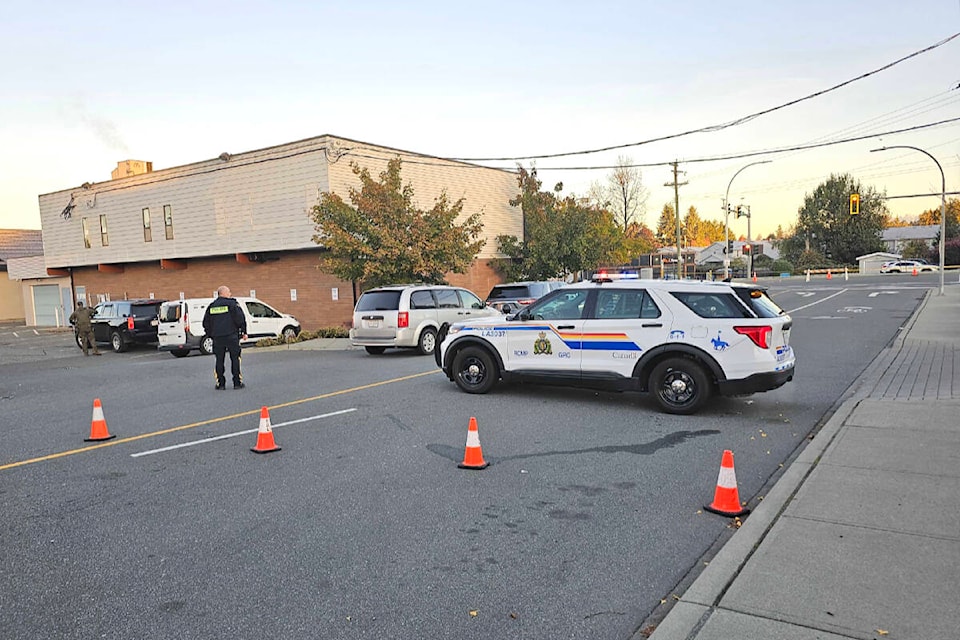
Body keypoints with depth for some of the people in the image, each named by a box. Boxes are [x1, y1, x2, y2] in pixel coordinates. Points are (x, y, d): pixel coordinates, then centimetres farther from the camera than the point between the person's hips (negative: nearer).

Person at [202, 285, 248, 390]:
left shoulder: (211, 306, 12)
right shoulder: (232, 303, -2)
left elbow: (206, 322, 16)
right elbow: (240, 318, -8)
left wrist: (210, 334, 24)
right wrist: (244, 332, -1)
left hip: (217, 337, 4)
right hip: (231, 335, -4)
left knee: (219, 360, 8)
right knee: (235, 358, 2)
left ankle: (220, 383, 8)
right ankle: (237, 382, 1)